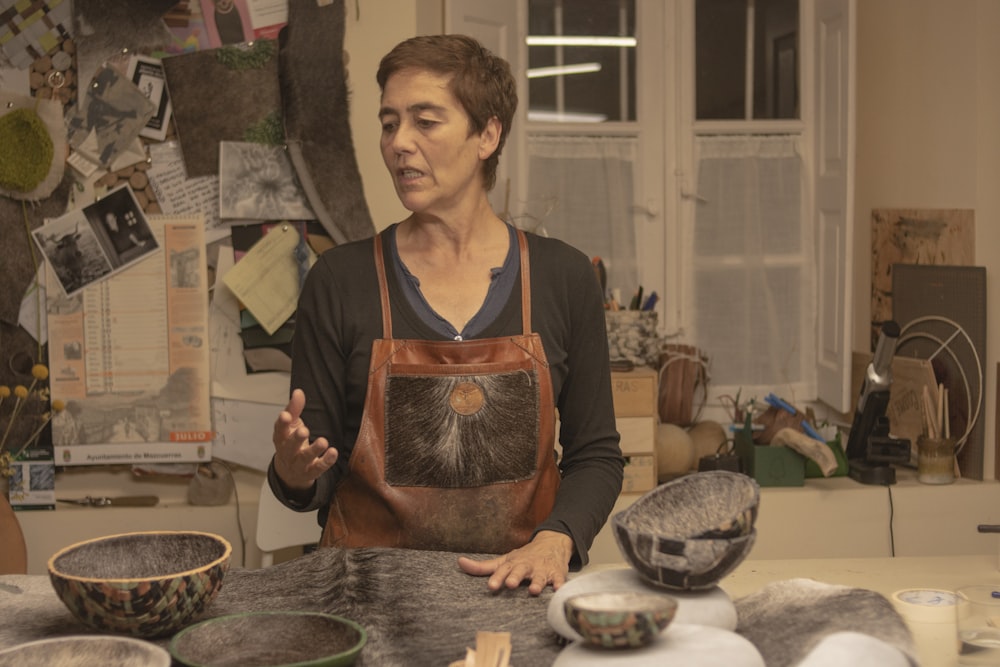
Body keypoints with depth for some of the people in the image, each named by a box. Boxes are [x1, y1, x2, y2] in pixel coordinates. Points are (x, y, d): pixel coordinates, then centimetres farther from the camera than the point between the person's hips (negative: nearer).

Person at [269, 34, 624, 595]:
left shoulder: (563, 277, 5)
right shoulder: (341, 280, 3)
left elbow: (595, 454, 10)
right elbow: (317, 481, 6)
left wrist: (554, 540, -7)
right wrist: (294, 473, -16)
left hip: (517, 590, 1)